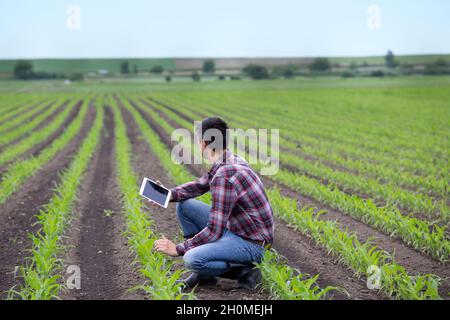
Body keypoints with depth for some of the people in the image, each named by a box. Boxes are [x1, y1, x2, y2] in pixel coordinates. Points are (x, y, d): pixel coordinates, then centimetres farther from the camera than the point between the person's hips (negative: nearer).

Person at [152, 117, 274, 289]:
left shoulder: (224, 177, -28)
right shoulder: (230, 161, 3)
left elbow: (214, 231, -26)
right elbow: (201, 184, 20)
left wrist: (178, 249, -15)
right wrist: (169, 194, 3)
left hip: (251, 243, -10)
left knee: (192, 259, -29)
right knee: (184, 205, 10)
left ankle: (245, 271, -5)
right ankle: (203, 275, 11)